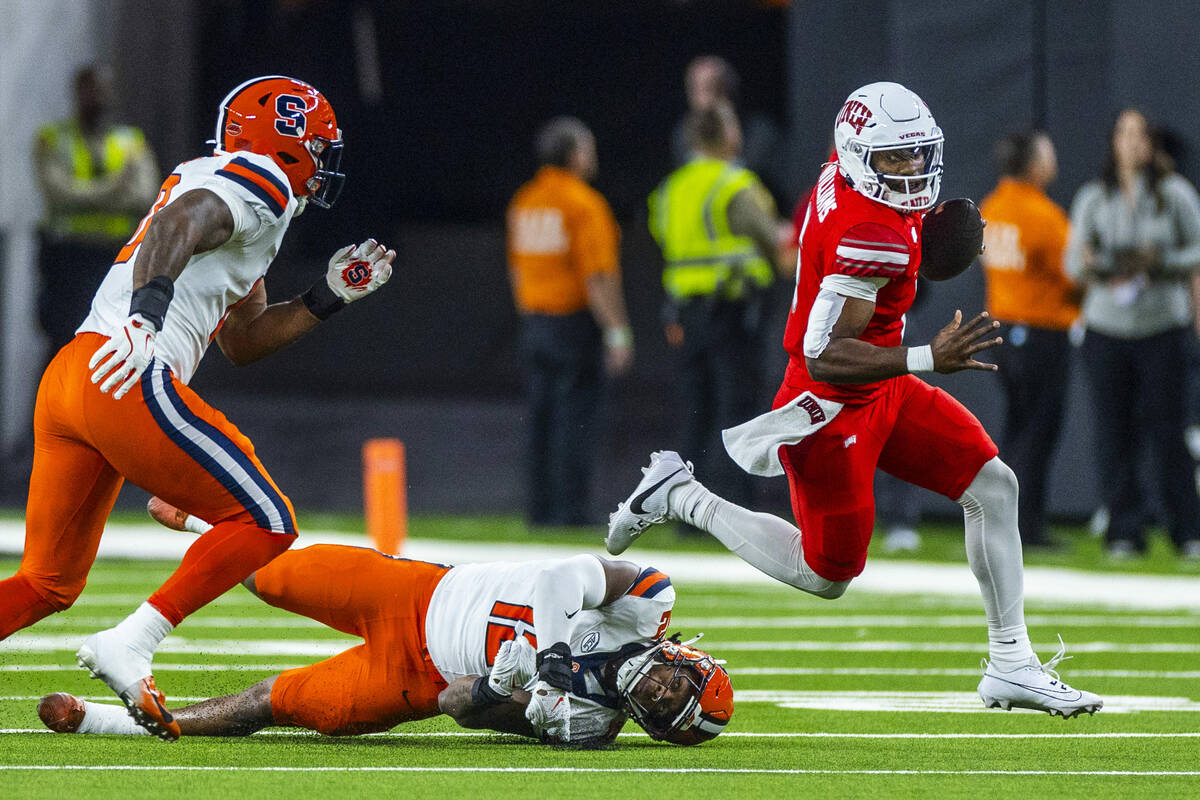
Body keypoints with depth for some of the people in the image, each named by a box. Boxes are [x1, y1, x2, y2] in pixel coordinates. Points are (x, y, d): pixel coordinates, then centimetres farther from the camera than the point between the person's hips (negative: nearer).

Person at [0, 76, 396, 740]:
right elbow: (180, 226, -22)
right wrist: (150, 309, -37)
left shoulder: (212, 181, 30)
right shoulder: (261, 185, 0)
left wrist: (328, 296, 30)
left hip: (63, 382, 9)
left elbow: (241, 341, 34)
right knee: (264, 522, -1)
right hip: (131, 381, -9)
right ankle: (128, 646, -11)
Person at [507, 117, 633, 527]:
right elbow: (598, 278, -18)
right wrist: (617, 332, -17)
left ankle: (539, 507, 10)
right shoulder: (584, 204, -12)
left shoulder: (524, 202, 11)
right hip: (576, 321, -7)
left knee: (541, 416, 10)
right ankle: (570, 508, -8)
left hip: (534, 321, 7)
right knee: (574, 416, -5)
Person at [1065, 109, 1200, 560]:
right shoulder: (1093, 198, 8)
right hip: (1106, 328, 2)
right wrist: (1090, 265, -19)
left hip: (1162, 325, -2)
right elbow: (1073, 259, 3)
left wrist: (1159, 261, -13)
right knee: (1114, 434, -1)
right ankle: (1124, 532, 6)